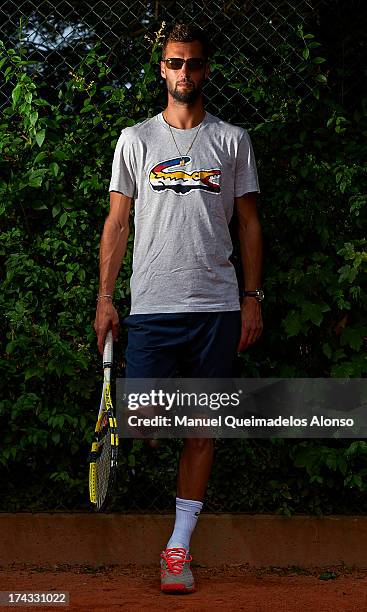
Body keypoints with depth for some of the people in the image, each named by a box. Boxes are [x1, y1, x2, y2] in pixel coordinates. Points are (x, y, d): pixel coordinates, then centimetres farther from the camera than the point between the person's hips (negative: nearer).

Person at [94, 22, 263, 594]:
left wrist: (252, 298, 5)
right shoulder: (136, 139, 8)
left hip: (217, 308, 1)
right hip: (151, 306, -1)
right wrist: (105, 297, 1)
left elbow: (249, 223, 11)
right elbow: (117, 222, 9)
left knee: (201, 425, 2)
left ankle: (178, 547, 9)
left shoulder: (232, 140, 9)